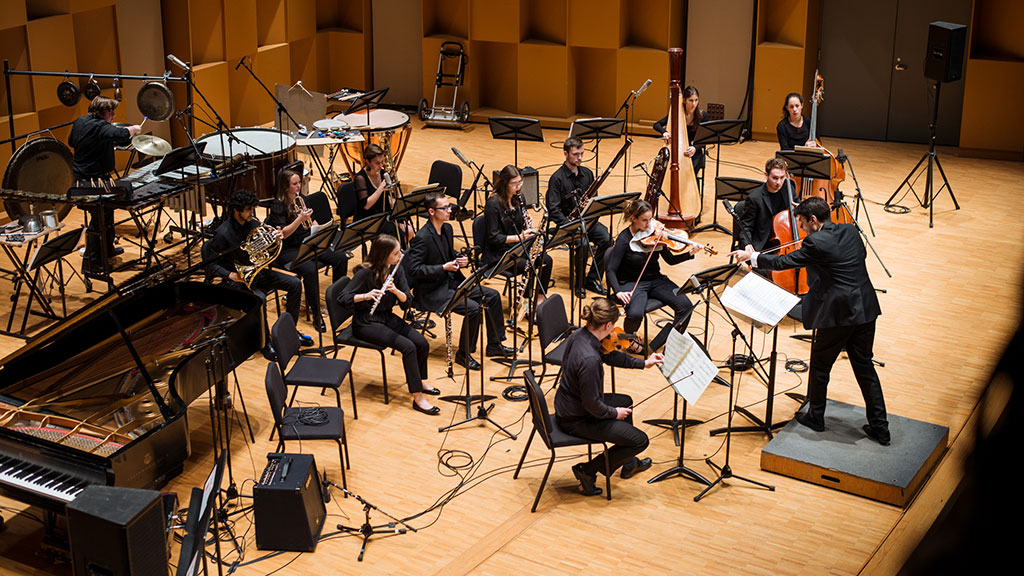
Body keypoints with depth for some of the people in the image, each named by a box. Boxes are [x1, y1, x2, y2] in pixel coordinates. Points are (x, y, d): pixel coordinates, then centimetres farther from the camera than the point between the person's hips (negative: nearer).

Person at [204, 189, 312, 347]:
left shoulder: (253, 223, 1)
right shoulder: (223, 233, -18)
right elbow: (209, 263, -15)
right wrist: (230, 275, -27)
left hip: (256, 271, 7)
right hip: (238, 279, -7)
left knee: (295, 284, -5)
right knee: (259, 298, -35)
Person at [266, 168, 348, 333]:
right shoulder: (278, 206, -9)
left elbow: (311, 224, 22)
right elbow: (283, 234, -18)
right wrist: (300, 219, -27)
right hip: (288, 250, -7)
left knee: (341, 258, -11)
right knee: (310, 269, -35)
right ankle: (316, 315, -26)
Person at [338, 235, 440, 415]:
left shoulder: (397, 269, -1)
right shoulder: (366, 273, -18)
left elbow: (407, 301, -3)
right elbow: (343, 298, -19)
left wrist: (395, 290, -25)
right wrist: (366, 296, -36)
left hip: (387, 317, 6)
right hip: (366, 323, -6)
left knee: (422, 344, -13)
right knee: (408, 346, -25)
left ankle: (418, 381, 15)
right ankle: (417, 398, -20)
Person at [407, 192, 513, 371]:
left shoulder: (447, 229, 7)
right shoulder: (422, 238, -21)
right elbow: (414, 269, -24)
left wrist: (462, 260, -2)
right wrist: (444, 267, -25)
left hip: (451, 282, 9)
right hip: (431, 292, -9)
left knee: (492, 296, 2)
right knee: (473, 308, -25)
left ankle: (494, 345, 13)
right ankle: (463, 354, -8)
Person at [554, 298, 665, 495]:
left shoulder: (579, 335, -7)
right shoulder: (589, 359, -35)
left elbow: (609, 355, 11)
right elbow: (592, 405, -28)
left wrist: (643, 363, 11)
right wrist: (614, 413, -9)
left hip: (568, 405, 10)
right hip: (576, 420, -10)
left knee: (625, 401, 30)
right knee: (640, 441, -3)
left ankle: (628, 464, 44)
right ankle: (588, 471, 9)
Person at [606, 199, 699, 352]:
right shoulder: (624, 239, -11)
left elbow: (670, 260, 7)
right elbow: (611, 270, -13)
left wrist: (690, 254, -12)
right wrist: (618, 292, -30)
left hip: (656, 280, 5)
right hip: (632, 284, -5)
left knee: (686, 306, -17)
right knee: (635, 314, -35)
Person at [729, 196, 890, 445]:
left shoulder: (815, 243, -14)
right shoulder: (850, 231, 6)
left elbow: (782, 262, -5)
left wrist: (752, 256, 9)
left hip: (838, 313, -7)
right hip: (866, 310, 7)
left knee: (820, 366, 14)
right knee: (864, 367, 15)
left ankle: (816, 417, 28)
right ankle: (880, 428, 16)